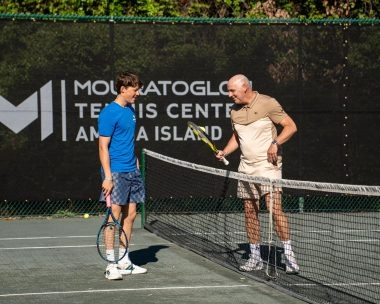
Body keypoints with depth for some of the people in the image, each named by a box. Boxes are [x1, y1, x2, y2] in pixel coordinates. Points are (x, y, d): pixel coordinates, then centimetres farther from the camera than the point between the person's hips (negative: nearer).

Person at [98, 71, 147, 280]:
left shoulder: (130, 110, 13)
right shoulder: (109, 113, -12)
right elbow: (103, 147, -14)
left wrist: (136, 163, 17)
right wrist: (108, 177, -19)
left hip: (131, 171, 8)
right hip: (115, 172, -8)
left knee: (130, 214, 9)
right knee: (115, 214, -7)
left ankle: (124, 262, 16)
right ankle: (111, 264, -3)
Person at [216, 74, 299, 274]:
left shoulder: (268, 104, -7)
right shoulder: (234, 111, 12)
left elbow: (291, 126, -6)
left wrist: (275, 143, -19)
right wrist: (224, 152, 8)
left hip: (268, 165, -6)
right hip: (246, 168, 6)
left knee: (274, 208, -16)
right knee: (250, 212, 6)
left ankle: (289, 255, -12)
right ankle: (255, 258, 14)